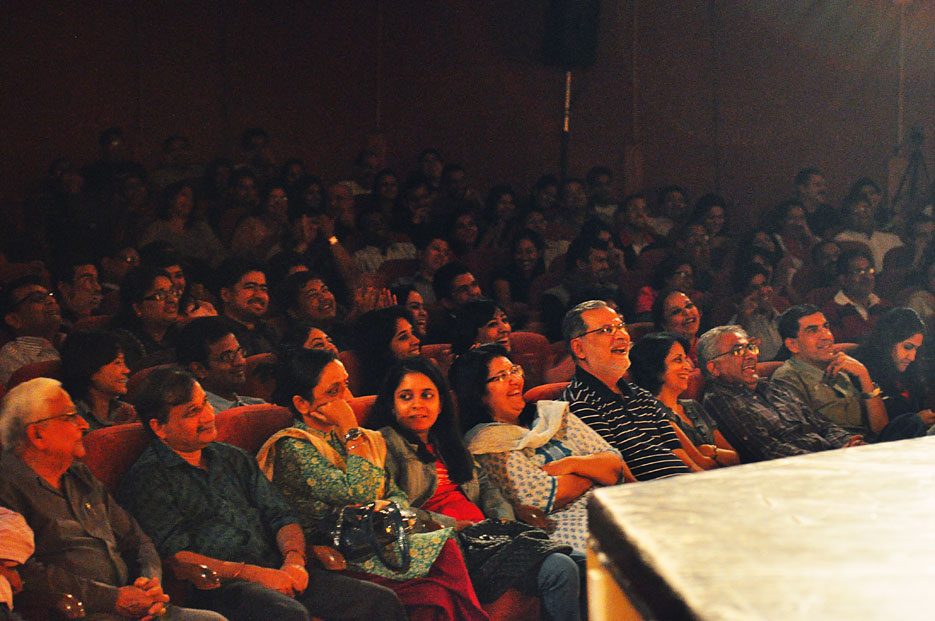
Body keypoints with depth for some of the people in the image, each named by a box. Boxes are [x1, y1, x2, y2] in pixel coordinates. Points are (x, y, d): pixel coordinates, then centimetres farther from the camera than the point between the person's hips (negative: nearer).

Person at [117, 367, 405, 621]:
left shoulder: (234, 459, 24)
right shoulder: (146, 478, 2)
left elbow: (281, 517, 20)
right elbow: (173, 555, -8)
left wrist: (293, 560, -3)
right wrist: (252, 574, -15)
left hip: (276, 572, 6)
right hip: (218, 586, -6)